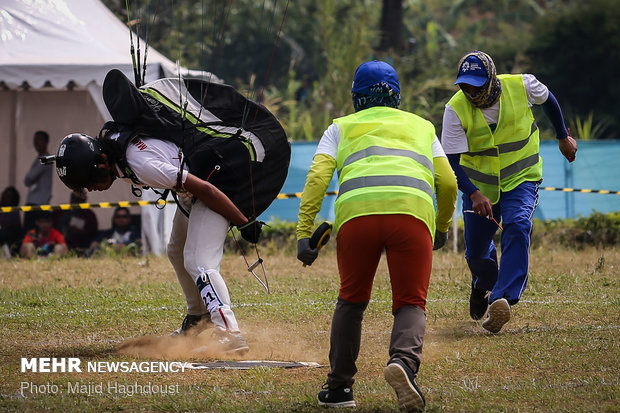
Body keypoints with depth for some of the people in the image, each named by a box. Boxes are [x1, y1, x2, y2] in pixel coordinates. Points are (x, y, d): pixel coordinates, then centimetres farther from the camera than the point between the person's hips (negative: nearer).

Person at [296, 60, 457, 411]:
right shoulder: (421, 126, 33)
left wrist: (305, 233, 7)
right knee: (411, 303, 6)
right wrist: (443, 226, 41)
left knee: (351, 301, 19)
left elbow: (318, 177, 12)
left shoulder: (341, 127, 29)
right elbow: (448, 183, 24)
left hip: (356, 211, 0)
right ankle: (404, 360, -25)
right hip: (412, 211, 0)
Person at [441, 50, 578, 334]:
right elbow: (452, 161, -19)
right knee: (476, 251, 8)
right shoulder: (456, 109, -18)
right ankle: (483, 287, 45)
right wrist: (474, 194, -36)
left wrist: (563, 137, 19)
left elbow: (548, 100, 8)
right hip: (479, 184, 1)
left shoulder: (522, 86, -17)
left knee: (517, 227, -28)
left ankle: (502, 299, -36)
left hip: (520, 179, -1)